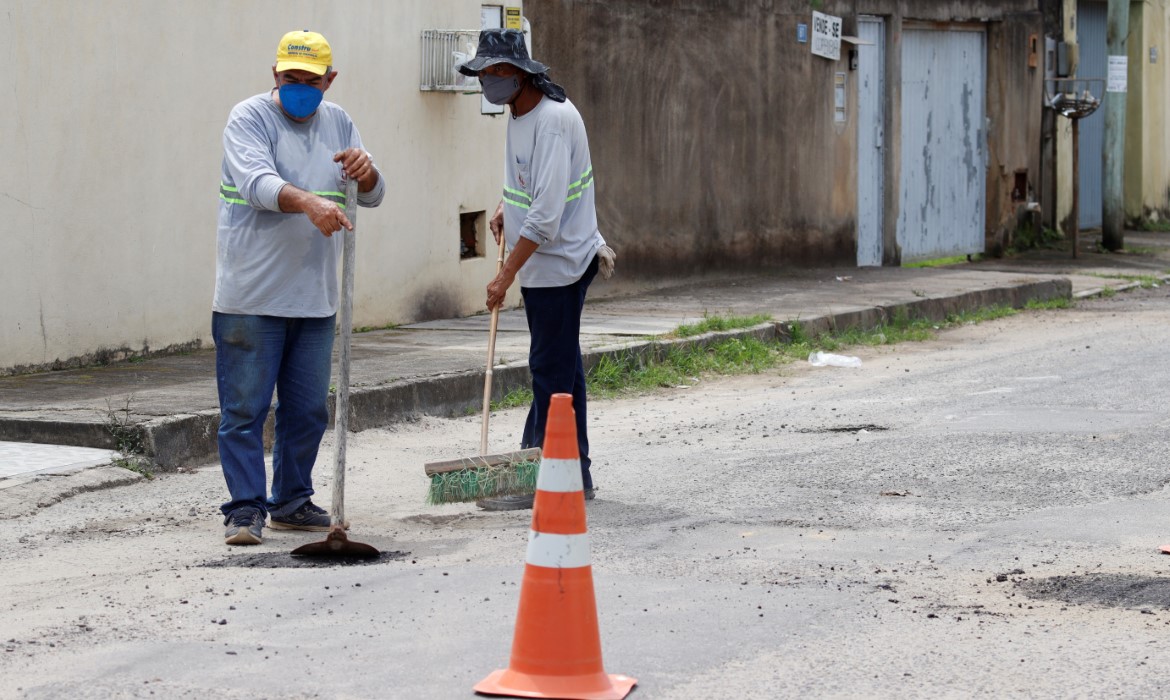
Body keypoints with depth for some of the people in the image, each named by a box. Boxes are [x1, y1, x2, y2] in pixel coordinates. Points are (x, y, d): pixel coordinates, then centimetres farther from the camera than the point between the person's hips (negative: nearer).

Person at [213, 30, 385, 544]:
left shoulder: (338, 124, 13)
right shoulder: (249, 118, -6)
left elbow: (373, 196, 12)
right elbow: (258, 183, -22)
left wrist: (365, 172, -13)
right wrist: (309, 202, -41)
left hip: (315, 299, 6)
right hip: (252, 297, -6)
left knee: (308, 410, 12)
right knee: (245, 409, -5)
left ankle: (292, 502, 24)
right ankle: (245, 508, 1)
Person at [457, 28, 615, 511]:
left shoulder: (553, 120, -21)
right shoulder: (519, 114, 10)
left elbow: (547, 213, -26)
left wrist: (506, 276, -24)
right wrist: (507, 206, 12)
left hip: (557, 264, -10)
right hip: (541, 263, 10)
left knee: (551, 371, -7)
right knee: (562, 368, 14)